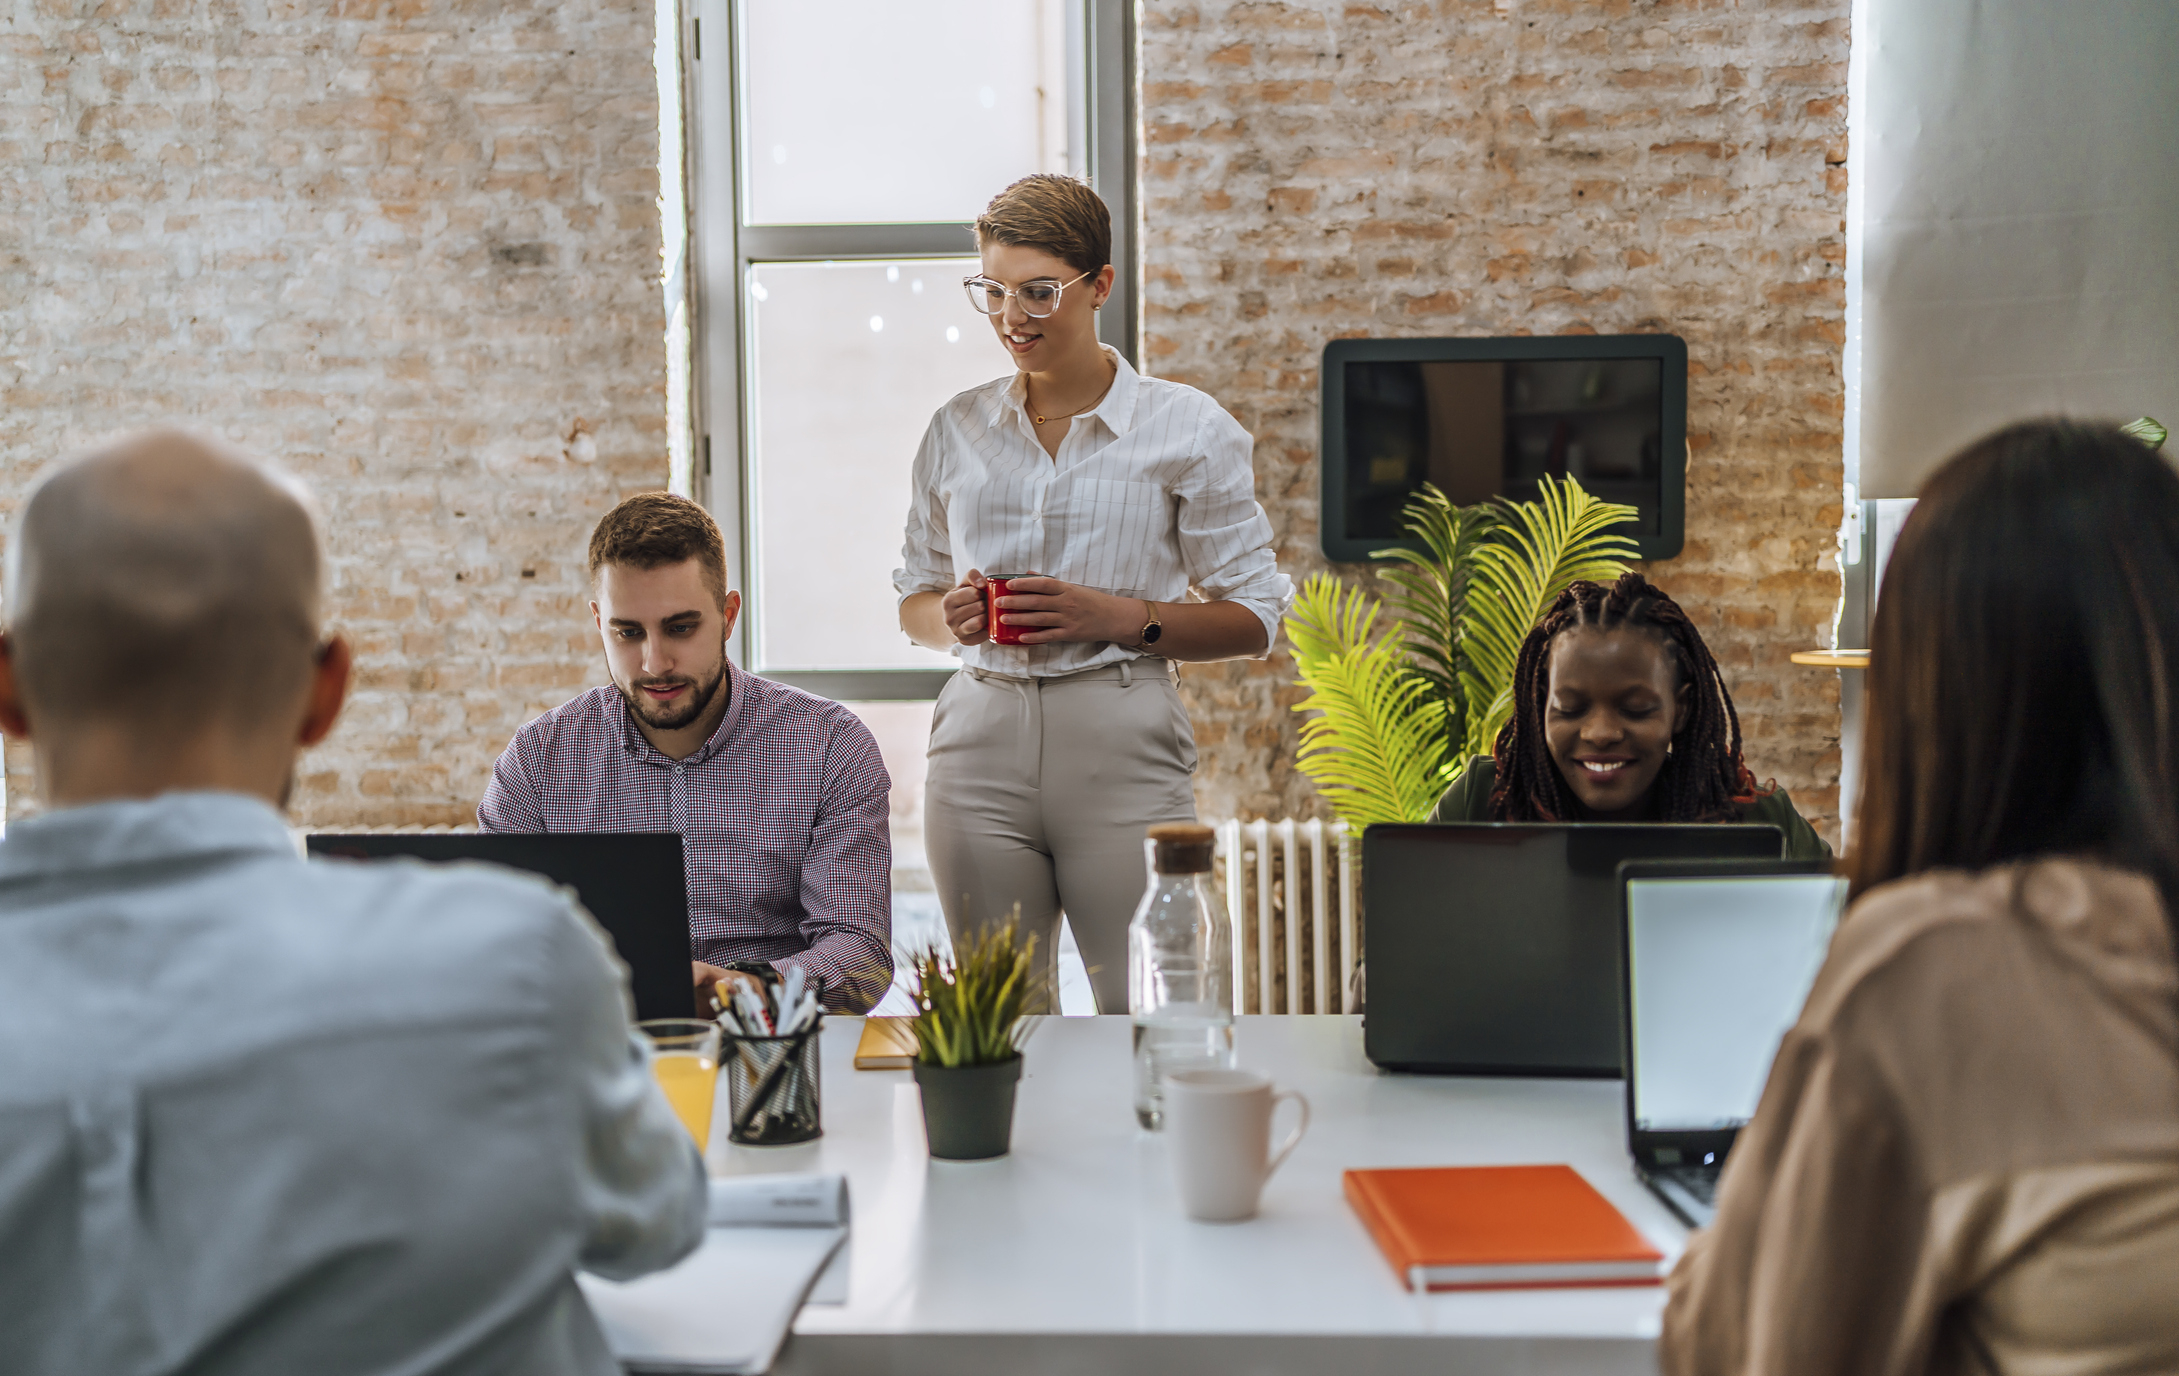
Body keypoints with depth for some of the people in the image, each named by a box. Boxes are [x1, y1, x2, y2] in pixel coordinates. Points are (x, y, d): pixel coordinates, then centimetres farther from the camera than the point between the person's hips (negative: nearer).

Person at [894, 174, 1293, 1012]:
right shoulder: (958, 429, 11)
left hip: (1123, 745, -3)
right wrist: (953, 619, -3)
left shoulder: (1187, 430, 1)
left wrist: (1116, 616, -13)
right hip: (982, 741, 3)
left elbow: (1255, 618, 1)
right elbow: (913, 598, 20)